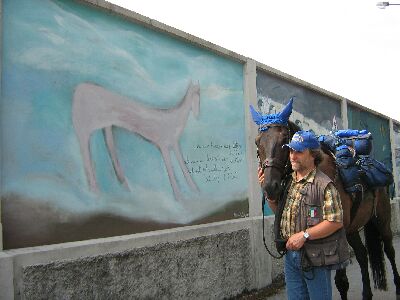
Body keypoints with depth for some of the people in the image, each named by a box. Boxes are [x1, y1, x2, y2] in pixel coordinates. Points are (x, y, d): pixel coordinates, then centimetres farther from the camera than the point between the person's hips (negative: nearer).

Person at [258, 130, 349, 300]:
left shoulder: (324, 185, -16)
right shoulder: (288, 182, 7)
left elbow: (336, 221, -20)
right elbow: (279, 212, 16)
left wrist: (304, 235, -25)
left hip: (315, 257, -6)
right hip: (290, 254, 7)